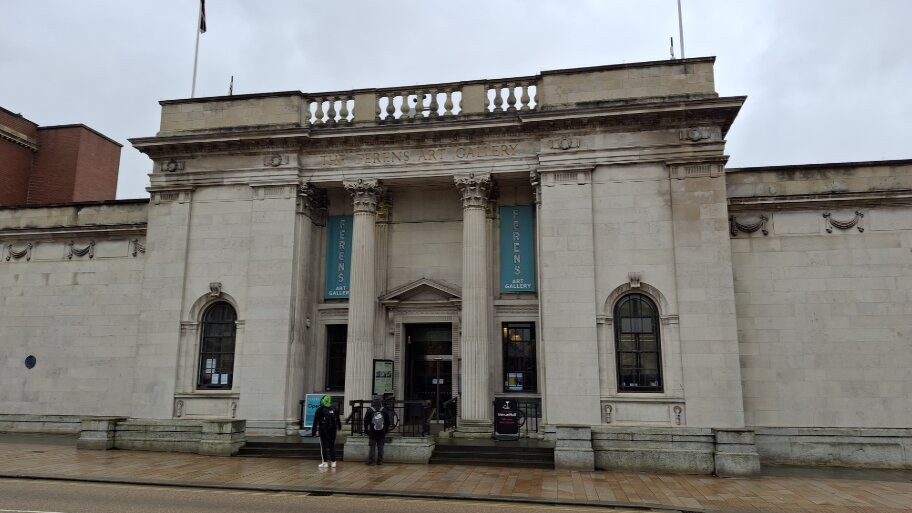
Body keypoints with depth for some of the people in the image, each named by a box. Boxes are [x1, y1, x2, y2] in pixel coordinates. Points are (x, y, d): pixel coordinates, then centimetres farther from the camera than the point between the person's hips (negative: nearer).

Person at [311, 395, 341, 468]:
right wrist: (339, 426, 33)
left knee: (324, 446, 2)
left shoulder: (319, 410, -6)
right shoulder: (334, 409, 4)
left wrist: (313, 431, -1)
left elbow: (315, 422, -5)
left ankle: (325, 462, 0)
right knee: (332, 446, 10)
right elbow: (338, 419, 17)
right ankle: (333, 462, 10)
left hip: (323, 431, -3)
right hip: (333, 430, 3)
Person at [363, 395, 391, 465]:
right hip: (382, 432, 1)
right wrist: (386, 429, 18)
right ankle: (380, 461, 9)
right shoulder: (384, 410, -1)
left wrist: (366, 429, 14)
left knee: (372, 447, 3)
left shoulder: (369, 410, -6)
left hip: (372, 432, -1)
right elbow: (388, 421, 7)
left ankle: (371, 461, 1)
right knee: (380, 447, 8)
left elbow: (366, 421, 1)